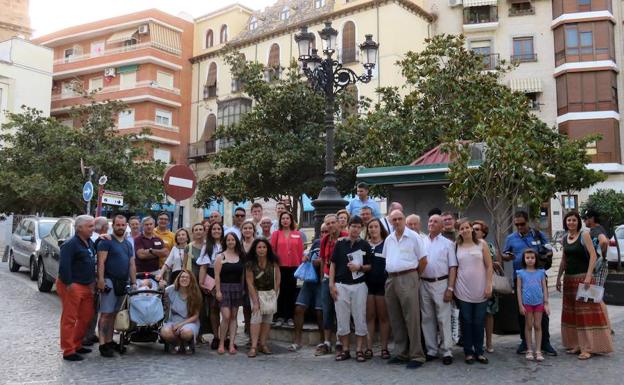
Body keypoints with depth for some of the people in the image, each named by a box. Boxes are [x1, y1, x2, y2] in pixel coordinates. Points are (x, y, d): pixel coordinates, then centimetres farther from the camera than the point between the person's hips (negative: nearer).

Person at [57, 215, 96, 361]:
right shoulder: (70, 244, -15)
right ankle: (68, 351, 3)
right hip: (72, 286, -9)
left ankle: (77, 345, 27)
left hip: (87, 286, 9)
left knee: (86, 316, 14)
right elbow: (64, 265, -22)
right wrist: (69, 284, -21)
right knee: (69, 319, -3)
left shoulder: (90, 243, 13)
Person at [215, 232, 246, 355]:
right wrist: (218, 291, -11)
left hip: (237, 288, 3)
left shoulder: (241, 256, 8)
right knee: (226, 316, -11)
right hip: (224, 287, -3)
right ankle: (221, 344, 3)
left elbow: (243, 274, 9)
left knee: (234, 316, 5)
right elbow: (217, 275, -5)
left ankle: (231, 344, 9)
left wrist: (243, 289, 4)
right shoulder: (220, 257, 0)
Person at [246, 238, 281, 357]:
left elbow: (277, 279, -1)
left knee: (268, 318, -2)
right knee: (256, 315, -17)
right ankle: (254, 347, -17)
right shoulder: (250, 264, -15)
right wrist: (255, 302, -17)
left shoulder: (273, 261, -10)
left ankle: (263, 344, 8)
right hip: (256, 292, -2)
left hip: (271, 292, 2)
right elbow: (250, 283, -13)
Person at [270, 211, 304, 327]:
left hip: (294, 266, 1)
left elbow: (300, 251, 5)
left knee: (291, 291, 6)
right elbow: (272, 250, 1)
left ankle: (290, 317, 15)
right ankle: (280, 316, 13)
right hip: (280, 266, -1)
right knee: (281, 291, 4)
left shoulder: (297, 234, 5)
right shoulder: (276, 233, 2)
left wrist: (301, 265, 3)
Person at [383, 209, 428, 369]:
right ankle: (401, 353, 21)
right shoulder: (388, 239, 13)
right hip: (391, 280, 6)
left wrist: (415, 276, 4)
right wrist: (392, 275, 15)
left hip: (407, 279, -6)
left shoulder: (414, 237, -4)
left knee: (411, 319, -6)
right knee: (395, 319, 11)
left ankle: (417, 356, 1)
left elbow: (423, 260, -3)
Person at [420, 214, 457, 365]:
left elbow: (453, 268, -1)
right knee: (427, 318, 8)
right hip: (424, 284, 3)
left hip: (441, 283, -3)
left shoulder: (447, 243, 3)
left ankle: (447, 351, 6)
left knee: (443, 319, -1)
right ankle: (431, 350, 18)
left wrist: (450, 288, -9)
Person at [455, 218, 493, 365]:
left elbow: (489, 266, 0)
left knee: (479, 322, 6)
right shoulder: (457, 246, 3)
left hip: (480, 290, 0)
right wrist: (451, 286, 1)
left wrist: (488, 285, -7)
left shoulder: (481, 244, 1)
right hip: (463, 291, 0)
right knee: (466, 322, 5)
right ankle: (468, 352, 15)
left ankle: (479, 352, 18)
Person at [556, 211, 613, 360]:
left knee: (586, 312, -6)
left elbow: (593, 256, -13)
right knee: (571, 312, 9)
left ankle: (588, 347, -4)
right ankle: (576, 344, 18)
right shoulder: (564, 238, 11)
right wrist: (558, 278, 15)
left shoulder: (584, 235, -6)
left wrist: (588, 276, -21)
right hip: (569, 279, 6)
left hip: (583, 277, -6)